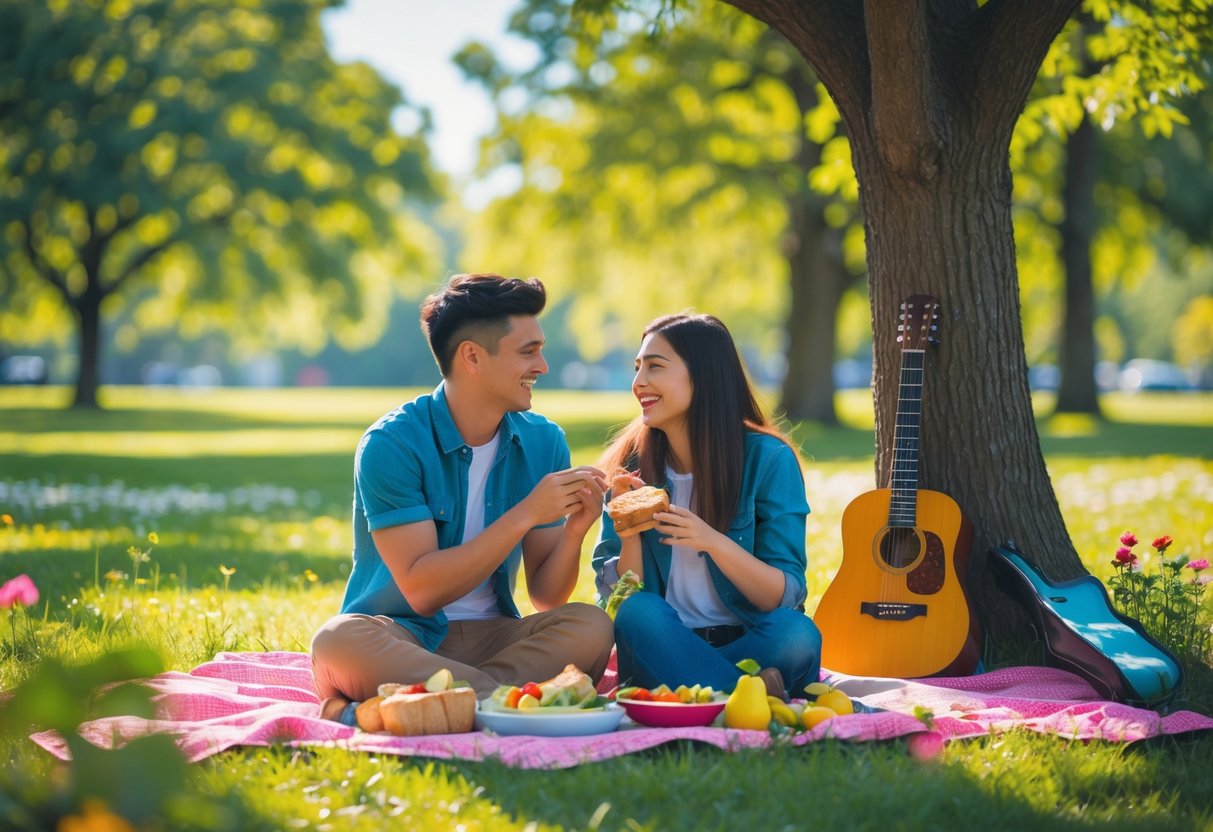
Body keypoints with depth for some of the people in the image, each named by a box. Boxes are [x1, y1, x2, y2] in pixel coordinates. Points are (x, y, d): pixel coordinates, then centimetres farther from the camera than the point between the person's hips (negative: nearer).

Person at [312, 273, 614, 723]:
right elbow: (421, 589, -19)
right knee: (338, 641, -37)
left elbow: (546, 596, 5)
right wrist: (525, 514, -22)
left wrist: (573, 531, -16)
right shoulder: (392, 444, -11)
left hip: (490, 635, 4)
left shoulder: (543, 442, 4)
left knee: (590, 626, -25)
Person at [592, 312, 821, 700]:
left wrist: (714, 542, -24)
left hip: (749, 644, -2)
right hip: (663, 647, 2)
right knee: (639, 613, -32)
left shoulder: (767, 459, -5)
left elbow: (786, 598, -8)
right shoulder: (631, 465, 2)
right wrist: (630, 535, -18)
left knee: (798, 634, -33)